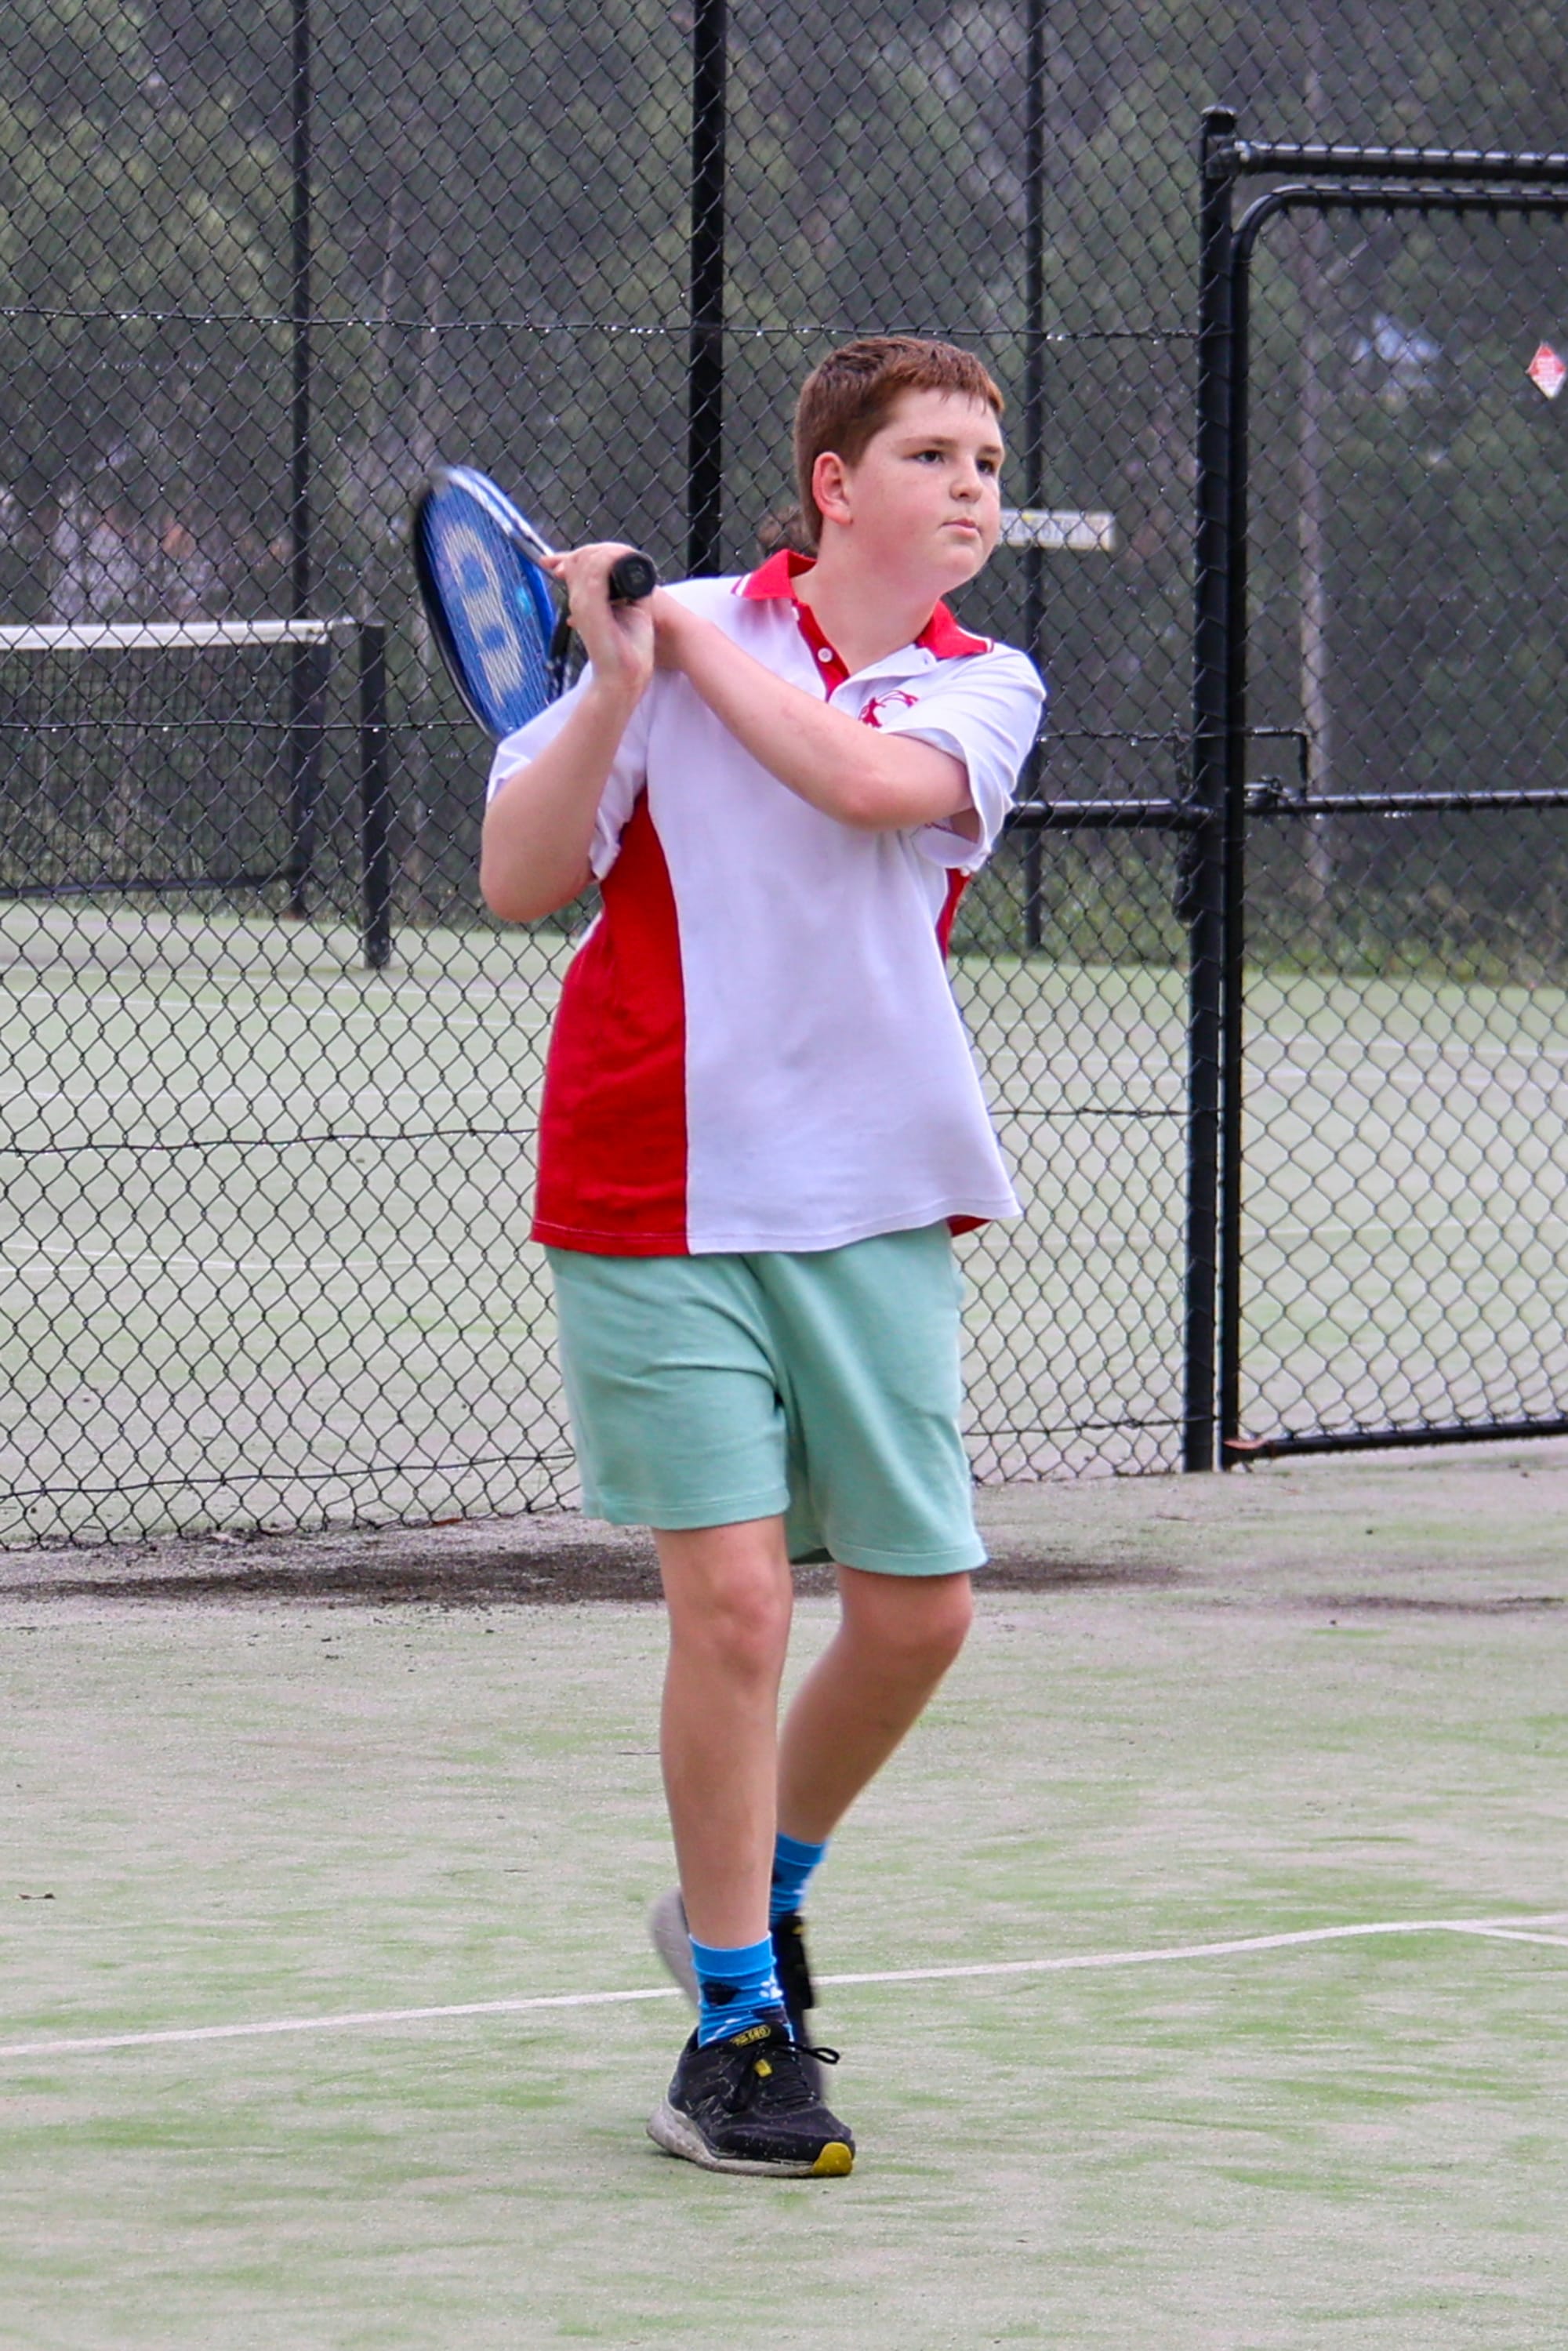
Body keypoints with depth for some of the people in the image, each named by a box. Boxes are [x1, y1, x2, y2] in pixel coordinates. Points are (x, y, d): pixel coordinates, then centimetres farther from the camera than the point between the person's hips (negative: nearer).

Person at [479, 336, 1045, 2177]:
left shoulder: (985, 693, 4)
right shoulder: (674, 645, -1)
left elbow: (868, 781, -19)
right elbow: (519, 882, -6)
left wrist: (693, 636, -12)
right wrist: (616, 684, -18)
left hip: (876, 1209, 3)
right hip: (659, 1197, -3)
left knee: (915, 1605, 4)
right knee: (734, 1595, -10)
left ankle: (753, 1899, 31)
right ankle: (736, 2024, 2)